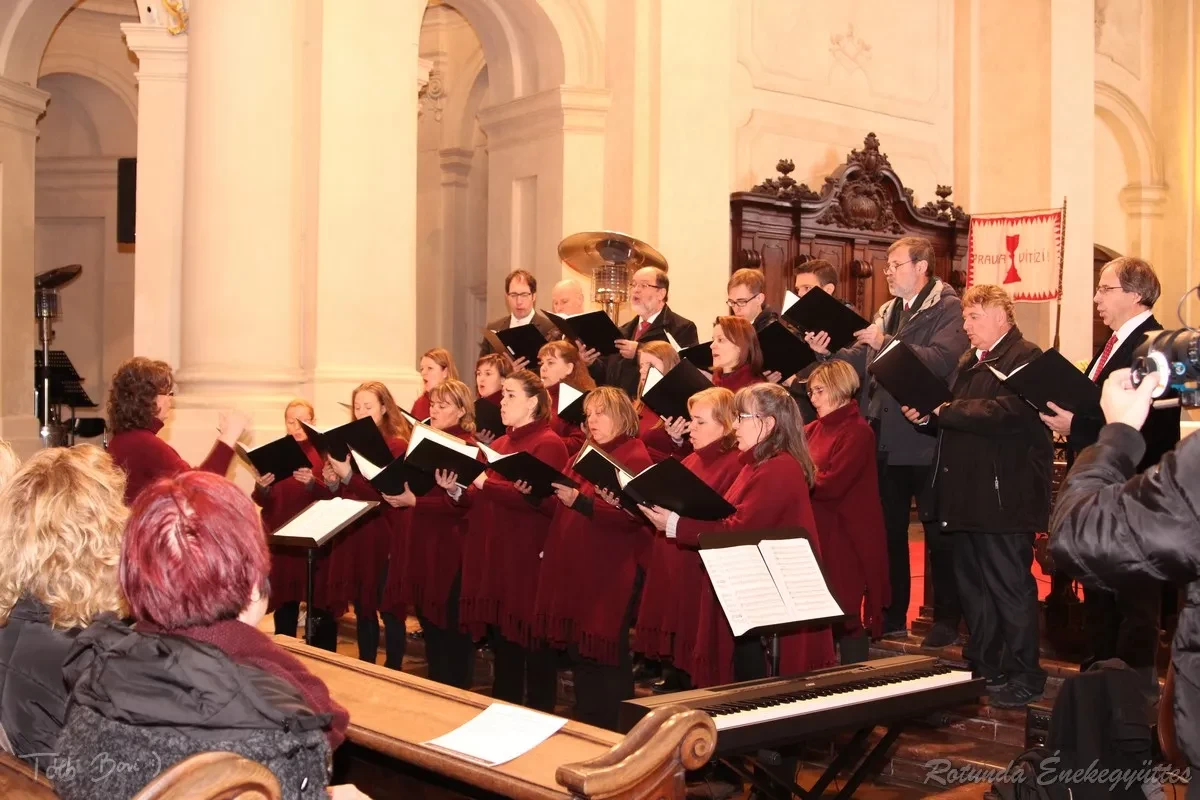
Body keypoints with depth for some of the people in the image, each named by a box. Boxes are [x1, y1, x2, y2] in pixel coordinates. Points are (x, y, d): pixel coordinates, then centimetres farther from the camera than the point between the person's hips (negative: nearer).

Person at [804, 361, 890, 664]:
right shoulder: (814, 429, 12)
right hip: (817, 534, 7)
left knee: (847, 615, 0)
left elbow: (830, 484, -21)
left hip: (846, 539, -7)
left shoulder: (857, 431, -12)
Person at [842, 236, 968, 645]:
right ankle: (892, 616, 24)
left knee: (938, 533, 5)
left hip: (925, 438, -7)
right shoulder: (886, 312, 14)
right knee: (888, 530, 13)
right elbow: (856, 362, 8)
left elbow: (940, 359, -24)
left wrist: (885, 343, -23)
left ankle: (946, 620, 16)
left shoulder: (948, 309, -7)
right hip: (886, 439, 7)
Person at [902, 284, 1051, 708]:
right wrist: (927, 416, -1)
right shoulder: (969, 361, 18)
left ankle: (1023, 676, 8)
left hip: (1004, 495, -9)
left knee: (1010, 585, -2)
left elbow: (1007, 412, -24)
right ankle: (982, 664, 27)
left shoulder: (1025, 358, -10)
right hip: (969, 493, 9)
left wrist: (946, 409, -18)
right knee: (973, 584, 15)